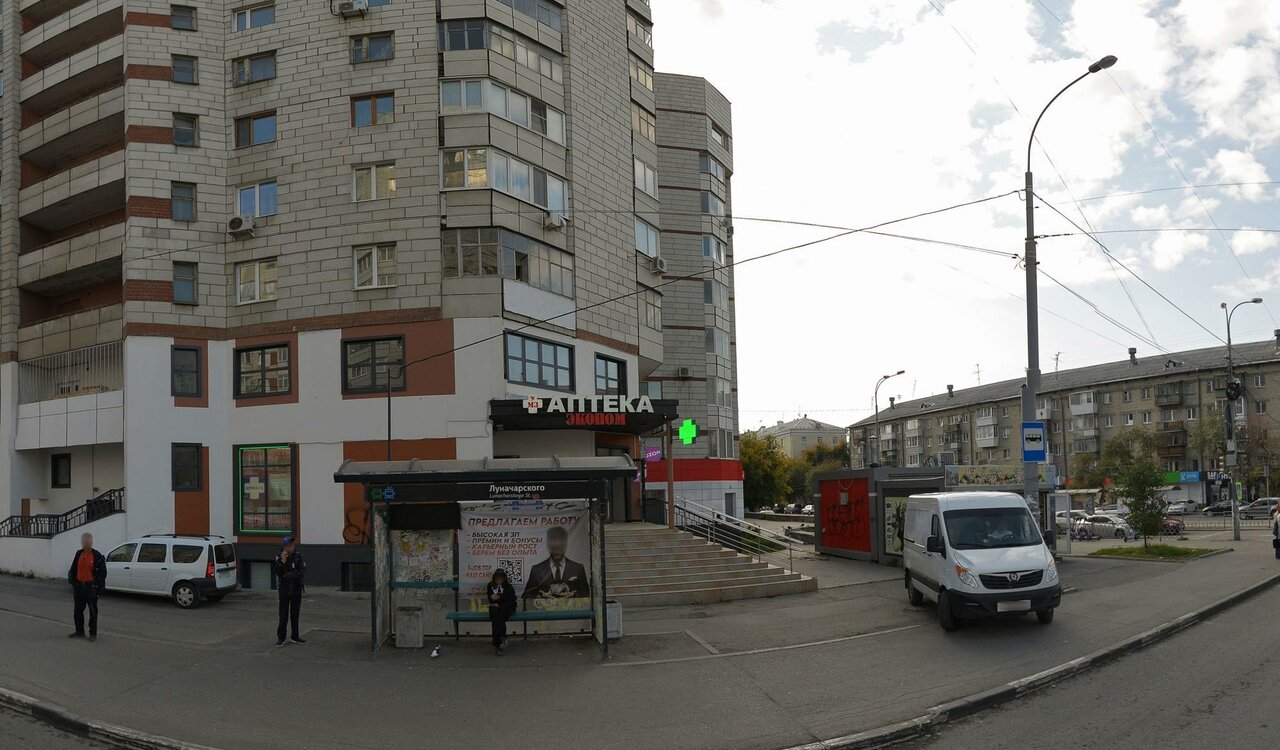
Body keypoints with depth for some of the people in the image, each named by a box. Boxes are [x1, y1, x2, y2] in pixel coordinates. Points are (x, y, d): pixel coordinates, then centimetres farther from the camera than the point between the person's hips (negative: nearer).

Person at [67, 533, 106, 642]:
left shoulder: (97, 556, -8)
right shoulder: (78, 554, 7)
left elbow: (102, 573, -8)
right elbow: (73, 570, 14)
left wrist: (98, 587, -12)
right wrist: (73, 583, 7)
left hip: (91, 587, -5)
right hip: (79, 586, 5)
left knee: (93, 611, 1)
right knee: (78, 610, 12)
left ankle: (93, 634, 7)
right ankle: (79, 631, 25)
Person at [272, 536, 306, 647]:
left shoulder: (298, 556, -2)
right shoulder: (279, 557, -5)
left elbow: (302, 572, -9)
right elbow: (278, 573, -13)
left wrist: (288, 575, -11)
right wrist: (282, 562, -23)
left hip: (296, 589, 2)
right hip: (284, 590, -2)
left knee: (295, 614, 9)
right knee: (283, 615, -3)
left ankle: (295, 636, 18)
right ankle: (281, 637, 4)